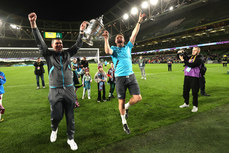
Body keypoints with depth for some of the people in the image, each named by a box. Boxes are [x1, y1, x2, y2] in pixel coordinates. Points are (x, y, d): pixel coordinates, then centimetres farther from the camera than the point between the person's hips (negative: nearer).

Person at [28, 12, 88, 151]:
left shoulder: (67, 54, 12)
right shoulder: (49, 55, 7)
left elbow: (78, 45, 11)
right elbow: (40, 42, -3)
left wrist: (82, 31, 2)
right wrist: (33, 24, -13)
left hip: (69, 89, 2)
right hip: (55, 91, -1)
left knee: (70, 116, 6)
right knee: (57, 115, -3)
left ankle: (71, 138, 24)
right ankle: (54, 129, 34)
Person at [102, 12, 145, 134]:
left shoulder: (128, 47, 17)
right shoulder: (113, 48, 8)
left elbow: (134, 35, 11)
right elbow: (107, 51, -16)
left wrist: (139, 21, 8)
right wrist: (106, 39, -21)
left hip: (131, 76, 3)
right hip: (120, 78, -3)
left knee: (138, 98, -6)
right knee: (121, 101, 2)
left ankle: (127, 107, 26)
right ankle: (124, 122, 23)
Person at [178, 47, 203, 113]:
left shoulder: (199, 59, -8)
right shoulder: (190, 57, 13)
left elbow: (192, 65, -21)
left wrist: (183, 60, -18)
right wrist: (182, 53, 2)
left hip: (194, 78, -7)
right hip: (187, 76, 7)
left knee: (194, 92, -2)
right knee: (185, 91, 14)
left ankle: (195, 106, 12)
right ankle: (186, 103, 32)